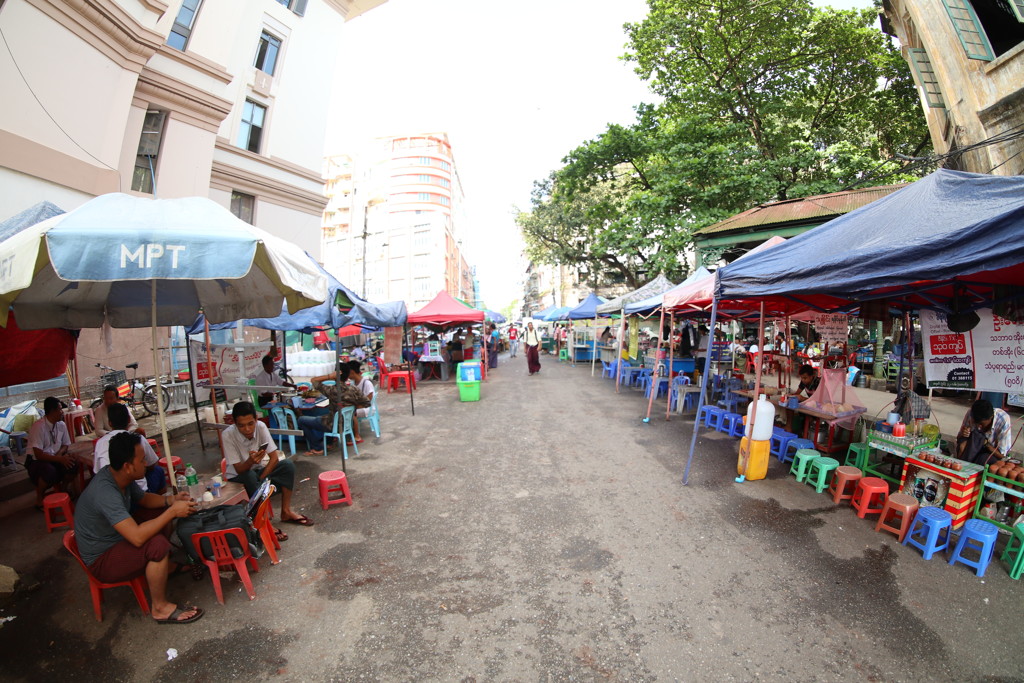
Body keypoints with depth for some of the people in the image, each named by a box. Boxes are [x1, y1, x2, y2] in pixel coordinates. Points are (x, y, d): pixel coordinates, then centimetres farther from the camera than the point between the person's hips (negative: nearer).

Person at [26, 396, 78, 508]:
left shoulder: (61, 425, -1)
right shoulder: (38, 426, -21)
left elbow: (65, 445, 10)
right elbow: (38, 454, -22)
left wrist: (60, 453, -11)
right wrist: (60, 459, -28)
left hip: (55, 458, 5)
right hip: (37, 461, -5)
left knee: (73, 466, -23)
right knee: (50, 472, -35)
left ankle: (60, 488, 10)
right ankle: (39, 497, -4)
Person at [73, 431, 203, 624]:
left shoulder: (120, 476, -8)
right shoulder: (105, 492, -35)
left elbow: (143, 499, 11)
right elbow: (138, 537, -41)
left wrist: (171, 500, -7)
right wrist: (173, 511, -31)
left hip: (116, 540, 9)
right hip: (101, 560, -9)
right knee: (157, 544, -31)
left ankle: (167, 565, 17)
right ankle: (160, 607, -10)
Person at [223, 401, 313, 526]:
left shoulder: (261, 426, -19)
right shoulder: (227, 435, -24)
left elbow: (274, 458, -15)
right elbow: (239, 470, -23)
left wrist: (260, 479, -24)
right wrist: (251, 461, -43)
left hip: (259, 470, 3)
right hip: (238, 477, -3)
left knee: (288, 465, -22)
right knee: (250, 476, -35)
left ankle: (286, 511, -10)